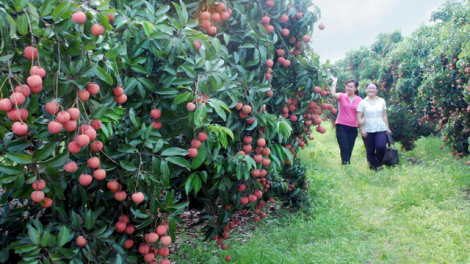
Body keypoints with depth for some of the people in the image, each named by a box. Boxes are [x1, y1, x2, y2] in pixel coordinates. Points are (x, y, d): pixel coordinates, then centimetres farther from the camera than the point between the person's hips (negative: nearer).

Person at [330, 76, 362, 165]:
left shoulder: (359, 100, 7)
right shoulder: (342, 97, 1)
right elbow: (333, 94, -19)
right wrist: (334, 82, -13)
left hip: (353, 128, 3)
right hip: (341, 126, -3)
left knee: (349, 150, 9)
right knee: (344, 148, -10)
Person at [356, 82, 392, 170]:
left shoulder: (381, 101, 13)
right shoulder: (363, 102, 3)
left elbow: (384, 116, 16)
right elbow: (359, 117, 0)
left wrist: (387, 128, 13)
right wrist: (362, 128, -8)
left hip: (381, 129, 1)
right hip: (368, 130, -1)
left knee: (380, 147, -16)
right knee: (370, 150, 0)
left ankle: (379, 164, 9)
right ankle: (373, 166, 19)